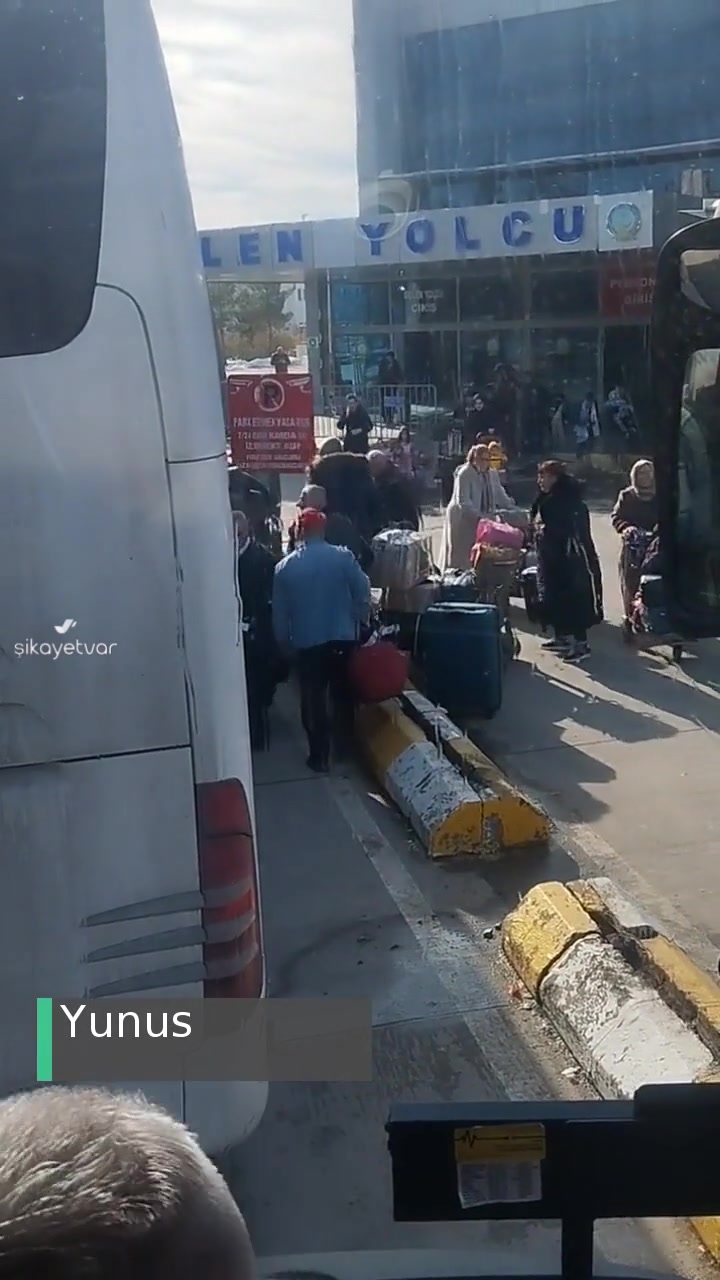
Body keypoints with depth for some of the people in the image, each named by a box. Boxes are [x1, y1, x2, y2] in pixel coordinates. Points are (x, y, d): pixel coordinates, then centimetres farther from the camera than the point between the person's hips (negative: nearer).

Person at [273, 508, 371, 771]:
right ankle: (343, 746, 27)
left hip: (307, 643, -1)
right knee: (343, 695, 18)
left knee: (313, 699, 9)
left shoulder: (285, 567, -3)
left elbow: (279, 612, 1)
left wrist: (284, 643, 14)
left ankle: (319, 756, 12)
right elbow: (363, 592, -6)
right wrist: (360, 621, 10)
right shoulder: (343, 557, -6)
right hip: (343, 638, 1)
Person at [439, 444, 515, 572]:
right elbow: (462, 501, -21)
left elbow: (500, 495, 13)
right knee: (460, 556, 0)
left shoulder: (492, 474, 7)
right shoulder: (464, 474, -15)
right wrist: (479, 516, -29)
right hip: (461, 519, -6)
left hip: (481, 520, 6)